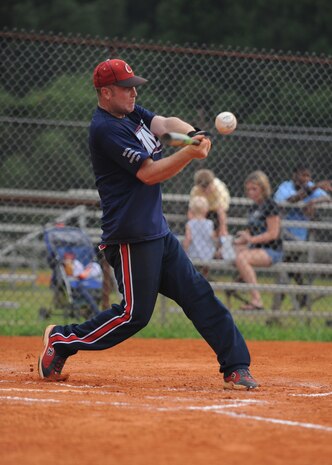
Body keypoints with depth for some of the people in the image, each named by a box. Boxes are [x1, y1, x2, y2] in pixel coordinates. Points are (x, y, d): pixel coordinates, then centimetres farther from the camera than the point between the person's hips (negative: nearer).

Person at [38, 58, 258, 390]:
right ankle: (61, 340, 9)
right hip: (131, 236, -10)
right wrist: (190, 153, -24)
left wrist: (192, 134, -21)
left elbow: (166, 123, 0)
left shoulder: (131, 113, 13)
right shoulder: (106, 129, -16)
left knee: (198, 295, 6)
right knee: (135, 313, -6)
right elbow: (149, 173, -18)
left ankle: (236, 367, 7)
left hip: (157, 232, 10)